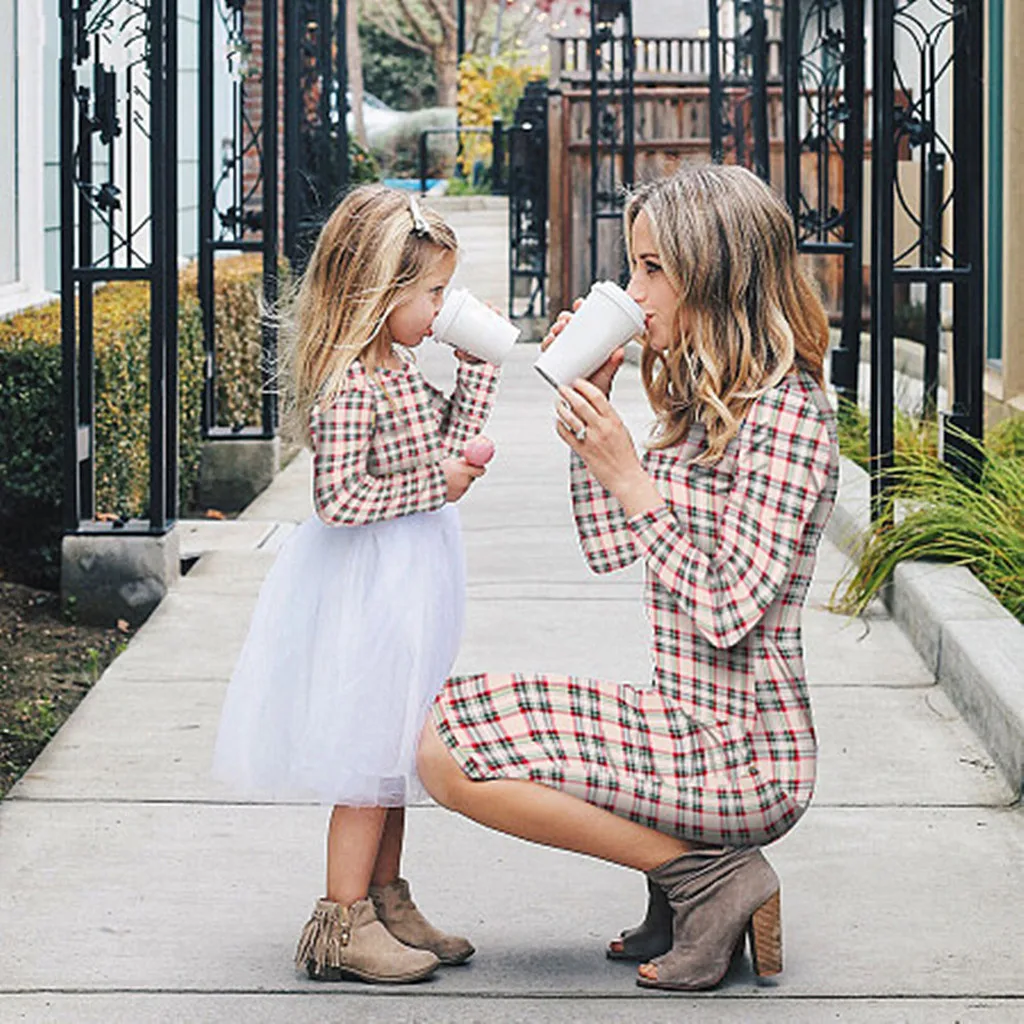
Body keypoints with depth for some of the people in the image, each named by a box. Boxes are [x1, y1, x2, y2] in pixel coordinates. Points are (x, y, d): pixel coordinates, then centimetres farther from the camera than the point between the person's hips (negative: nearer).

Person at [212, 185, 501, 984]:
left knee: (393, 749, 16)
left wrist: (478, 366, 13)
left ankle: (386, 903, 26)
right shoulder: (349, 385, -22)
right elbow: (340, 497, -27)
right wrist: (435, 484, -21)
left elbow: (446, 443, 19)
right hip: (367, 588, -10)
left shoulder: (398, 367, 7)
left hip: (406, 584, 10)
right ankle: (342, 924, 5)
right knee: (368, 753, -3)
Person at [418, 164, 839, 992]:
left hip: (737, 754, -10)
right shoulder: (706, 400, 12)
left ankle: (706, 873, -7)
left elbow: (729, 613, -21)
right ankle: (689, 869, 8)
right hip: (690, 726, 10)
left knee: (447, 752, -15)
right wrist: (590, 406, 7)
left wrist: (627, 474, -20)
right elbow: (608, 548, 16)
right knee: (445, 727, 16)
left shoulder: (786, 411, -17)